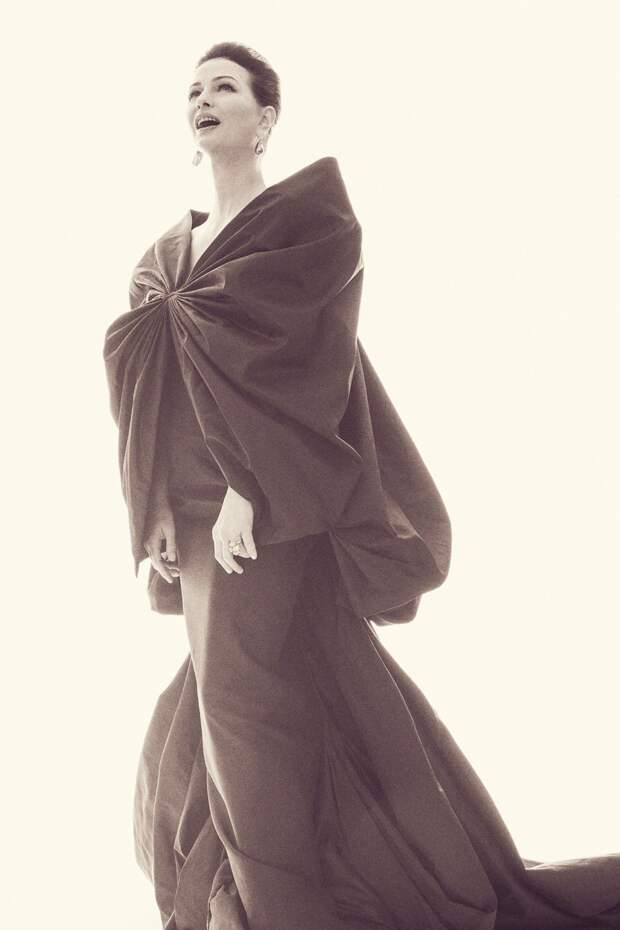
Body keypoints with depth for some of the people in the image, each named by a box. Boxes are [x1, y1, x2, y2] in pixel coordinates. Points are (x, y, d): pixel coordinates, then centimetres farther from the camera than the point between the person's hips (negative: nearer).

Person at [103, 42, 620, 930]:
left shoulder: (309, 210, -3)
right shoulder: (169, 253, 17)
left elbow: (294, 355, -15)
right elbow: (146, 383, 10)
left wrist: (248, 486, -23)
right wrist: (158, 507, -2)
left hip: (278, 501, -7)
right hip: (202, 506, 7)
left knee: (258, 699, -8)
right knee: (226, 692, 13)